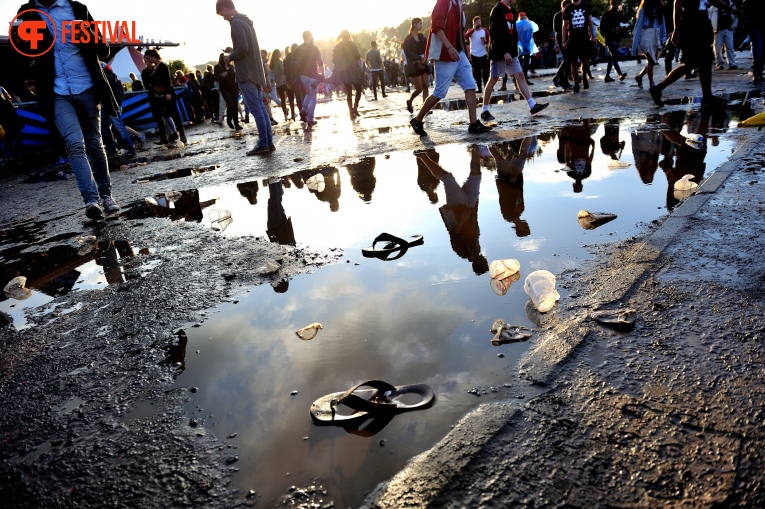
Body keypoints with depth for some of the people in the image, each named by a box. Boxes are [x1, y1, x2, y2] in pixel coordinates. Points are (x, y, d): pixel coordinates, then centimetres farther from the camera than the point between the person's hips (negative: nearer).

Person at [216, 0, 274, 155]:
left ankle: (263, 144, -8)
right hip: (256, 73, 9)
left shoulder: (236, 23, -11)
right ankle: (269, 142, 7)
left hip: (246, 74, -9)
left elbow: (243, 48, -20)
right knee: (261, 109, 7)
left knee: (256, 110, -9)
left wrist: (230, 57, -5)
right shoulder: (246, 22, 19)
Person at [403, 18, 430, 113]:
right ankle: (409, 102, 19)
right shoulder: (408, 38, -3)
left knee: (425, 87, -3)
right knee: (419, 88, -7)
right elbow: (407, 52, -13)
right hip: (414, 66, -5)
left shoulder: (421, 37, 12)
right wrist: (420, 58, -21)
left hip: (423, 65, 5)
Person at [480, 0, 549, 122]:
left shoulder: (512, 10, 15)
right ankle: (485, 111, 3)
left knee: (520, 76, 3)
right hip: (500, 52, -8)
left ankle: (533, 105, 2)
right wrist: (504, 52, -24)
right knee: (494, 79, -4)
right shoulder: (498, 10, -12)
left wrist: (514, 50, 14)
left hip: (510, 51, 8)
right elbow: (496, 34, -20)